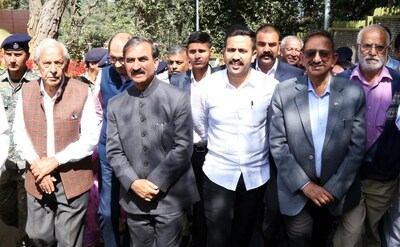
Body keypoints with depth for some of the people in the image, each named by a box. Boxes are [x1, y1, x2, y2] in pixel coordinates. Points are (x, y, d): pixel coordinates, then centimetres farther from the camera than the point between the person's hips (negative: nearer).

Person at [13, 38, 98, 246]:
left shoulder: (82, 91, -9)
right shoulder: (26, 91, 2)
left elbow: (90, 138, -11)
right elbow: (19, 134, 4)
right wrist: (37, 165, -11)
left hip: (73, 180, -3)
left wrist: (55, 161, -16)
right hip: (37, 179, 3)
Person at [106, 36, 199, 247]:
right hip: (133, 198, 3)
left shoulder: (178, 99, -8)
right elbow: (114, 151, 2)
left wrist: (155, 183, -14)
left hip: (169, 197, -3)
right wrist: (133, 183, -10)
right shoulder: (115, 104, 3)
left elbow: (183, 147, -12)